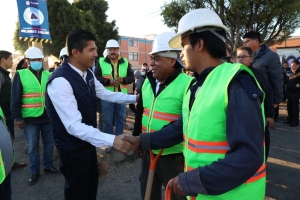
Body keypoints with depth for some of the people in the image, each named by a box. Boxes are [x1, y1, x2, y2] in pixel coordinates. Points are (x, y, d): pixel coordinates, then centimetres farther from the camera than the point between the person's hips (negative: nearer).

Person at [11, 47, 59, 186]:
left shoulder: (49, 75, 4)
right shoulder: (20, 75, -4)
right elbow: (15, 99, -4)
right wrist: (17, 117, -7)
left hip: (48, 117, 3)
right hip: (30, 118, -3)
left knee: (49, 143, 15)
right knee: (32, 147, 9)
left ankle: (48, 166, 34)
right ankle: (34, 172, 25)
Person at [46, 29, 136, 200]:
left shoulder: (88, 73, -4)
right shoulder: (60, 81, -30)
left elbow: (106, 94, 9)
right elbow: (74, 126, -35)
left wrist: (135, 98, 2)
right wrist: (111, 140, -42)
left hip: (87, 141, 8)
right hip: (73, 146, -8)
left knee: (92, 182, 27)